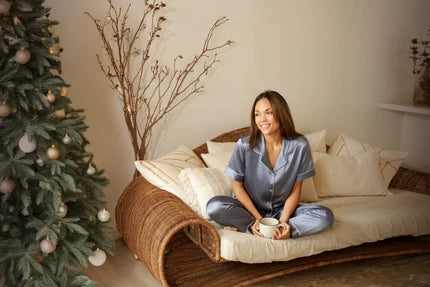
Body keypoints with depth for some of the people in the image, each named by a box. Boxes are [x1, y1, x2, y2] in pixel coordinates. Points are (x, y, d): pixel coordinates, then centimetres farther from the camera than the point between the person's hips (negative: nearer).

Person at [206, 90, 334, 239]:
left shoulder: (299, 145, -11)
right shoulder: (244, 145, -14)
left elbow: (296, 189, -5)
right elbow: (237, 185, -5)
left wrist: (283, 220, -18)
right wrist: (258, 218, -14)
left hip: (282, 209, 3)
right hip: (250, 208, -2)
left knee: (326, 217, -23)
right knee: (214, 206, -29)